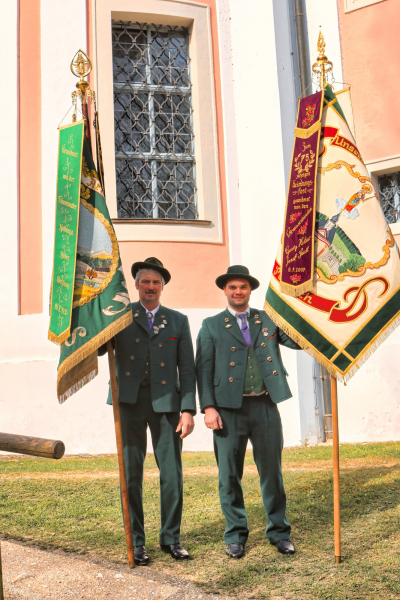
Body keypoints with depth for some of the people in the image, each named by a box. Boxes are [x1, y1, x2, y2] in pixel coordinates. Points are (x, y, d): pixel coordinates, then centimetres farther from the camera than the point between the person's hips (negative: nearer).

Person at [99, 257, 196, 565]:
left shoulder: (178, 320, 12)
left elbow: (187, 368, 7)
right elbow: (97, 349, -1)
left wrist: (188, 409, -1)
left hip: (166, 402, 1)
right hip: (130, 401, 0)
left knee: (172, 473, 3)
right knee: (131, 474, 3)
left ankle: (171, 537, 20)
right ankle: (136, 541, 17)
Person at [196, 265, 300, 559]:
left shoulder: (269, 320, 12)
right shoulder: (211, 326, 7)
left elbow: (299, 342, 4)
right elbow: (203, 369, 2)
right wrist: (208, 407, -8)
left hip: (265, 406, 1)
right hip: (230, 409, -1)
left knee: (272, 472, 9)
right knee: (229, 475, 6)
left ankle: (279, 532, 24)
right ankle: (235, 535, 22)